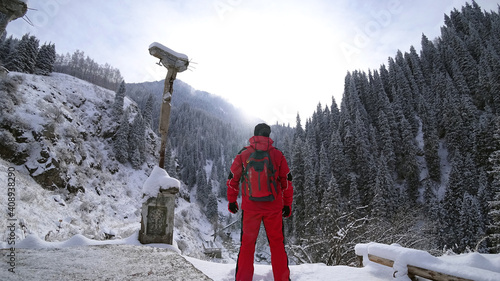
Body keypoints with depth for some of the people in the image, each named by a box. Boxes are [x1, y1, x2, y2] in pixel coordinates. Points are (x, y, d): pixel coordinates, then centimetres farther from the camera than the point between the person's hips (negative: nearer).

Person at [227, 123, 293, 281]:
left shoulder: (243, 154, 0)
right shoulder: (278, 155, 1)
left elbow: (233, 179, 6)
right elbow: (287, 181, 4)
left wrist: (231, 201, 16)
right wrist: (288, 204, 13)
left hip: (250, 207, 0)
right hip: (274, 207, 0)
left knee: (247, 244, 12)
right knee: (277, 244, 12)